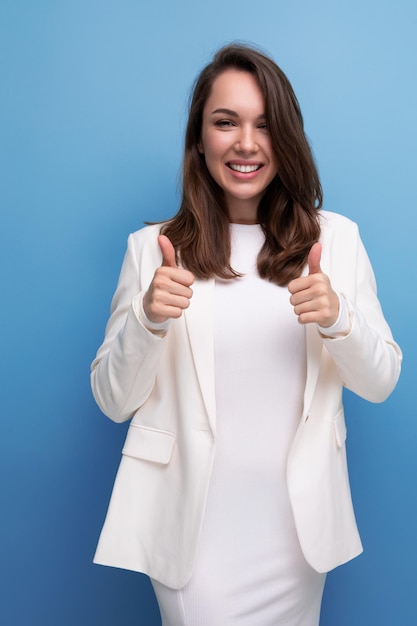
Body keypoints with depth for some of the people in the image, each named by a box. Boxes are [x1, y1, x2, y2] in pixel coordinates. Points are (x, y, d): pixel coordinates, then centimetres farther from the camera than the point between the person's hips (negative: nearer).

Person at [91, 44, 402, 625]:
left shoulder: (336, 238, -1)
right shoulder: (152, 248, -5)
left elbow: (382, 382, 0)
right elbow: (112, 400, -3)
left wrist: (339, 319, -20)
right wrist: (148, 319, -22)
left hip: (296, 522, 3)